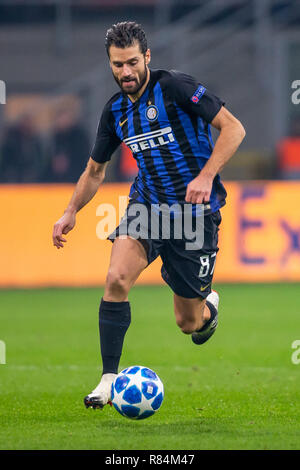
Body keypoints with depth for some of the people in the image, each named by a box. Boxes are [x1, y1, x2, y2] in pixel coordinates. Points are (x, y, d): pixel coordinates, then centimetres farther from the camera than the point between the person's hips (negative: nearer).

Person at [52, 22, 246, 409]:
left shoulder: (175, 87, -13)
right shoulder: (115, 110, 5)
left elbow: (233, 128, -15)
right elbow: (95, 170, 20)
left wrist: (206, 176, -25)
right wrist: (71, 212, 7)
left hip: (195, 211, -4)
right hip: (146, 203, 4)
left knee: (189, 323, 4)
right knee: (116, 277, -25)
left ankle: (209, 306, 43)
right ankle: (109, 378, -17)